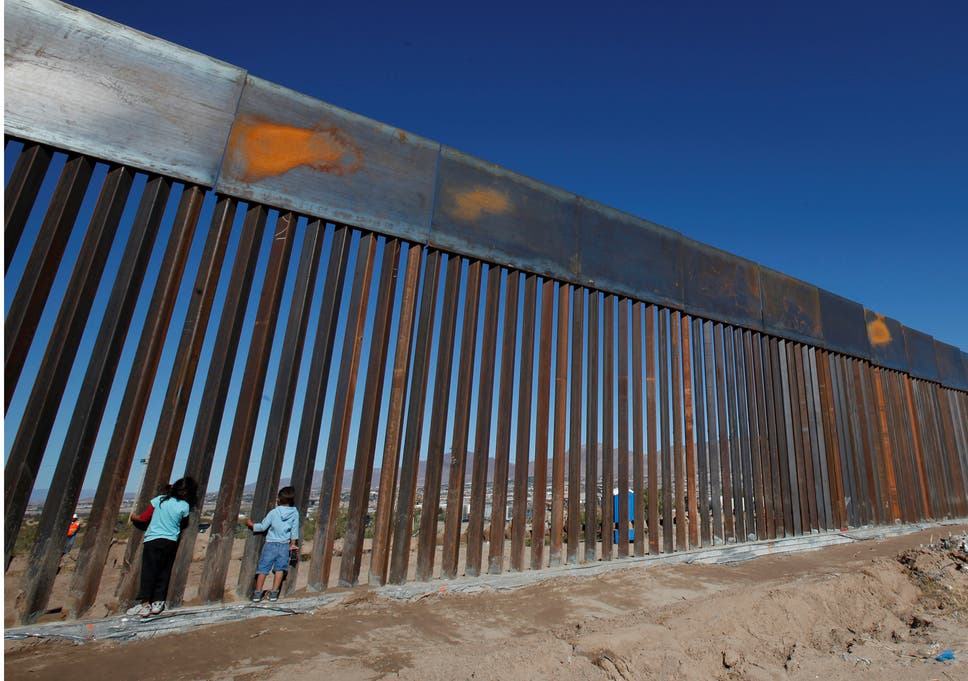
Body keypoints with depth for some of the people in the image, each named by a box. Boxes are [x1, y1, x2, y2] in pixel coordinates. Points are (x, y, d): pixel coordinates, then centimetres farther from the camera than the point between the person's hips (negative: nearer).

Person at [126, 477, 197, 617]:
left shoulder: (160, 499, -6)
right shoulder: (184, 506, -6)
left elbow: (145, 517, 4)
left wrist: (134, 517, 24)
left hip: (153, 539, -1)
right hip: (171, 541, 1)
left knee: (148, 572, 2)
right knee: (164, 573, 11)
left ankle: (145, 604, 0)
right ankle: (157, 602, 13)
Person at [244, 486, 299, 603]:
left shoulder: (274, 512, -8)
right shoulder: (295, 513, -5)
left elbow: (263, 526, -2)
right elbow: (294, 530, 2)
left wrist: (251, 524, 14)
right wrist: (293, 543, 15)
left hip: (271, 543, -1)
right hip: (284, 544, 1)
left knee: (263, 568, 8)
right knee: (280, 568, 11)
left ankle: (257, 593, 13)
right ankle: (274, 593, 13)